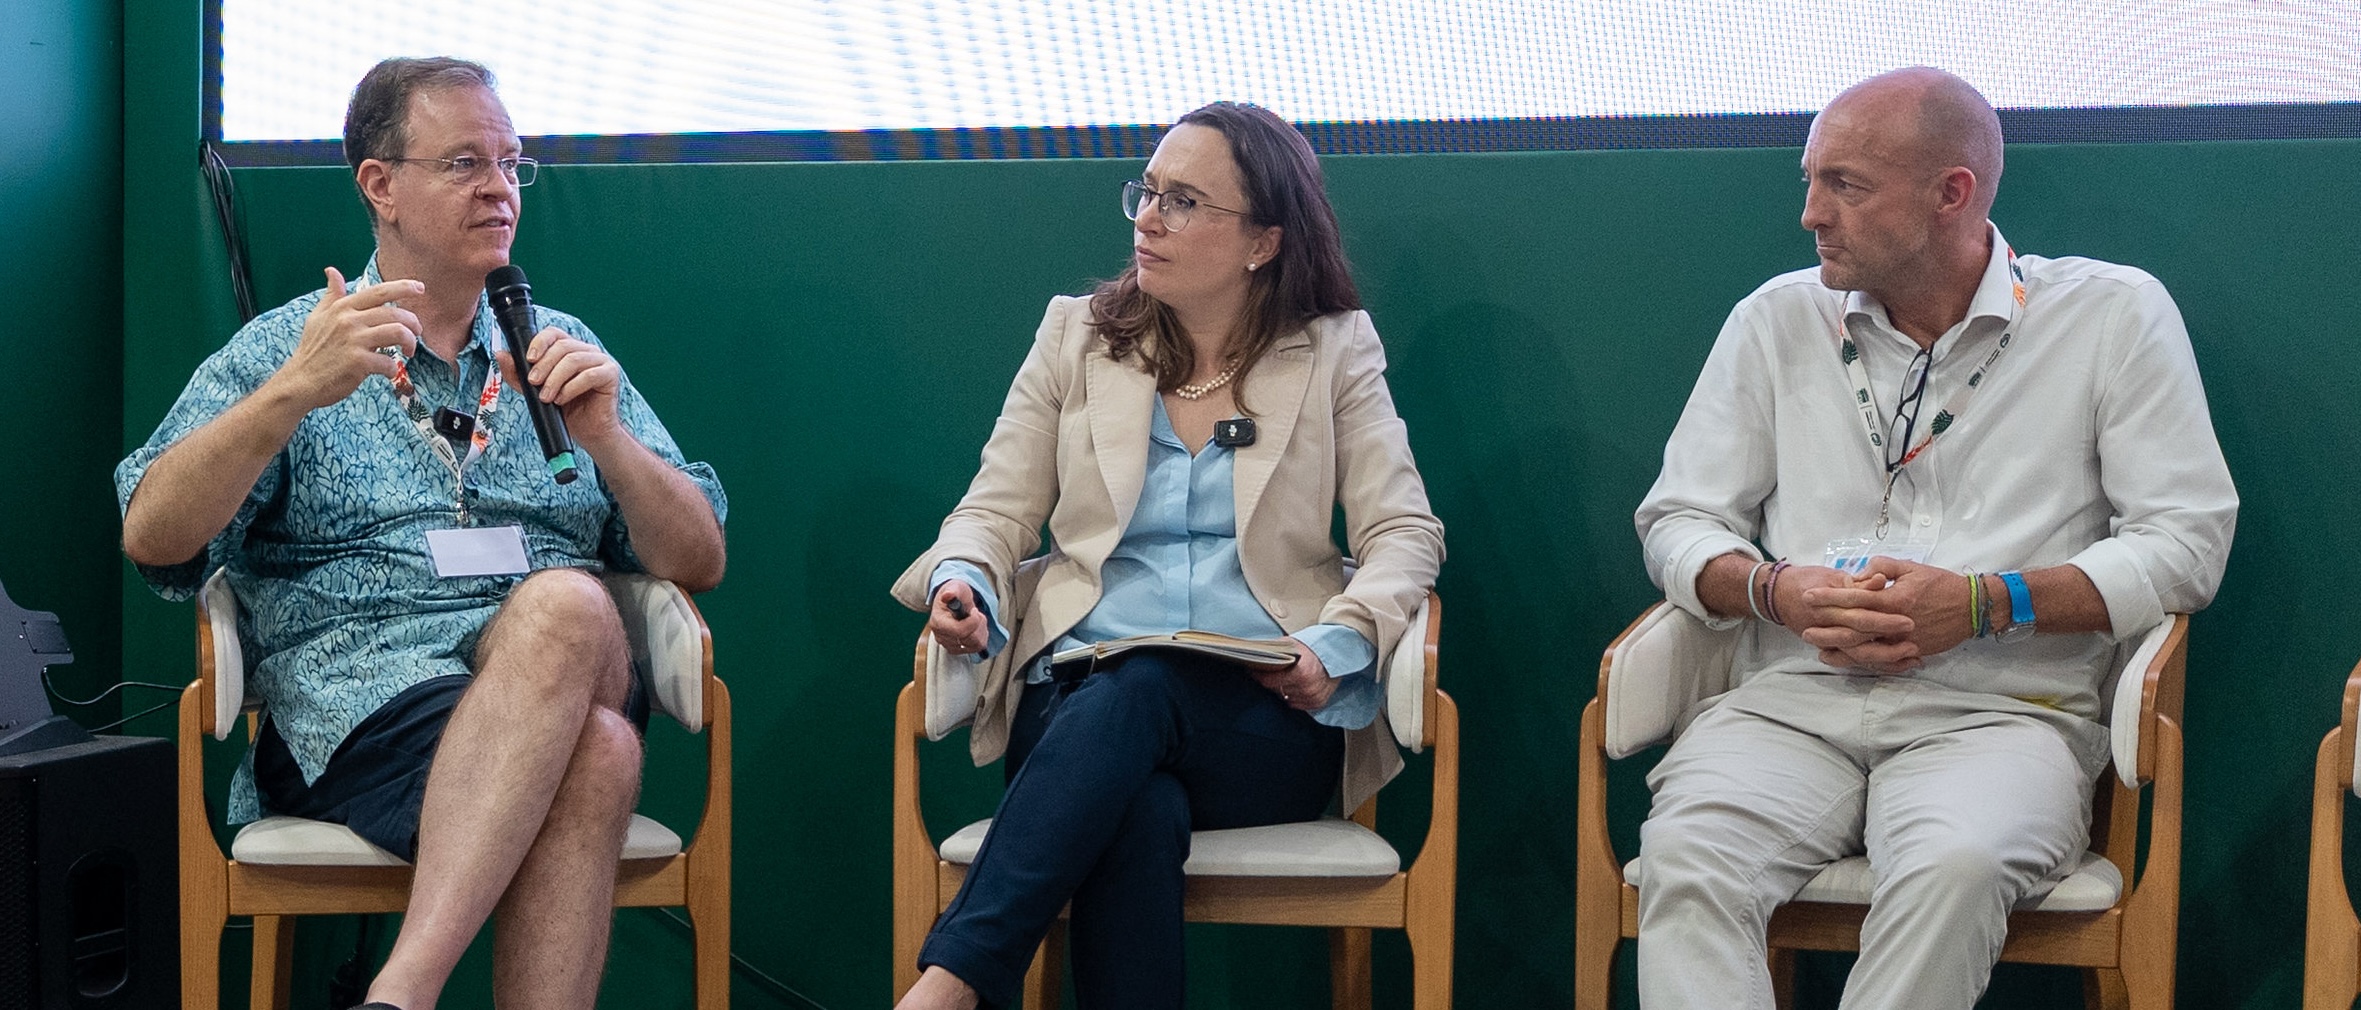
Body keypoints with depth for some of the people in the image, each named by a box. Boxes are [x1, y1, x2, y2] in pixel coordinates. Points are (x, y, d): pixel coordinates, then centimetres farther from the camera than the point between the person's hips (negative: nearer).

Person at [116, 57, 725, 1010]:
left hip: (564, 679, 3)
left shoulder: (561, 351, 22)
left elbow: (699, 564, 15)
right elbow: (153, 539, 0)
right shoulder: (283, 349, 15)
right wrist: (294, 393, -13)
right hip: (358, 687, -2)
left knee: (565, 604, -36)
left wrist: (603, 437, -2)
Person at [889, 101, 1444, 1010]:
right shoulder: (1076, 335, 15)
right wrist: (962, 577, -11)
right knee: (1142, 815, -36)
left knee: (1131, 696, -37)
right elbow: (996, 509, 13)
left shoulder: (1335, 354, 11)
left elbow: (1404, 531, 3)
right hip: (1083, 697, 1)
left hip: (1269, 721, -1)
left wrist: (1338, 642, -16)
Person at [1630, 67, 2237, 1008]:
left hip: (1997, 709, -2)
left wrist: (1983, 604, -12)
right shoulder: (1777, 320, 15)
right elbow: (1678, 521, 15)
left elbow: (2185, 540, 0)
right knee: (1685, 857, -30)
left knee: (1954, 868, -37)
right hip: (1792, 697, 3)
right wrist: (1777, 592, -8)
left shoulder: (2114, 315, 6)